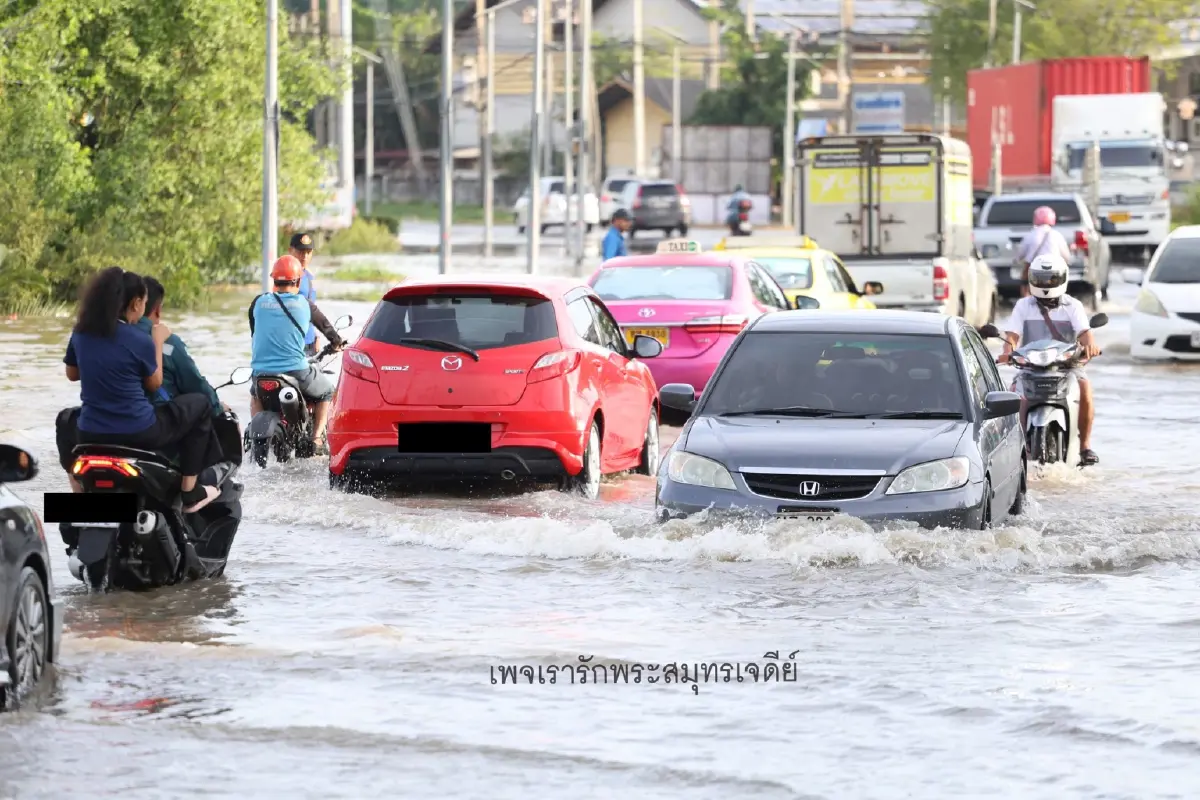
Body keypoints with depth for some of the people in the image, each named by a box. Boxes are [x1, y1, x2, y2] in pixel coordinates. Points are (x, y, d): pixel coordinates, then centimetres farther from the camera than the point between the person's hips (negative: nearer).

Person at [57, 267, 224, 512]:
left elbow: (72, 373, 15)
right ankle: (190, 493, 17)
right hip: (139, 434, -4)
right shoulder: (139, 340, -14)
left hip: (90, 436, 4)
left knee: (66, 421, 40)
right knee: (199, 404, 18)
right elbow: (154, 384, 2)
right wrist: (158, 342, 11)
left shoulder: (81, 333, -1)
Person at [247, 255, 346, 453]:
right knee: (326, 391, 25)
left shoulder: (258, 303, 7)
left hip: (262, 370, 3)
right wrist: (337, 342, 43)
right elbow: (325, 325, 20)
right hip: (296, 369, -3)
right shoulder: (305, 304, 2)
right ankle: (316, 439, 11)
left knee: (255, 394, 38)